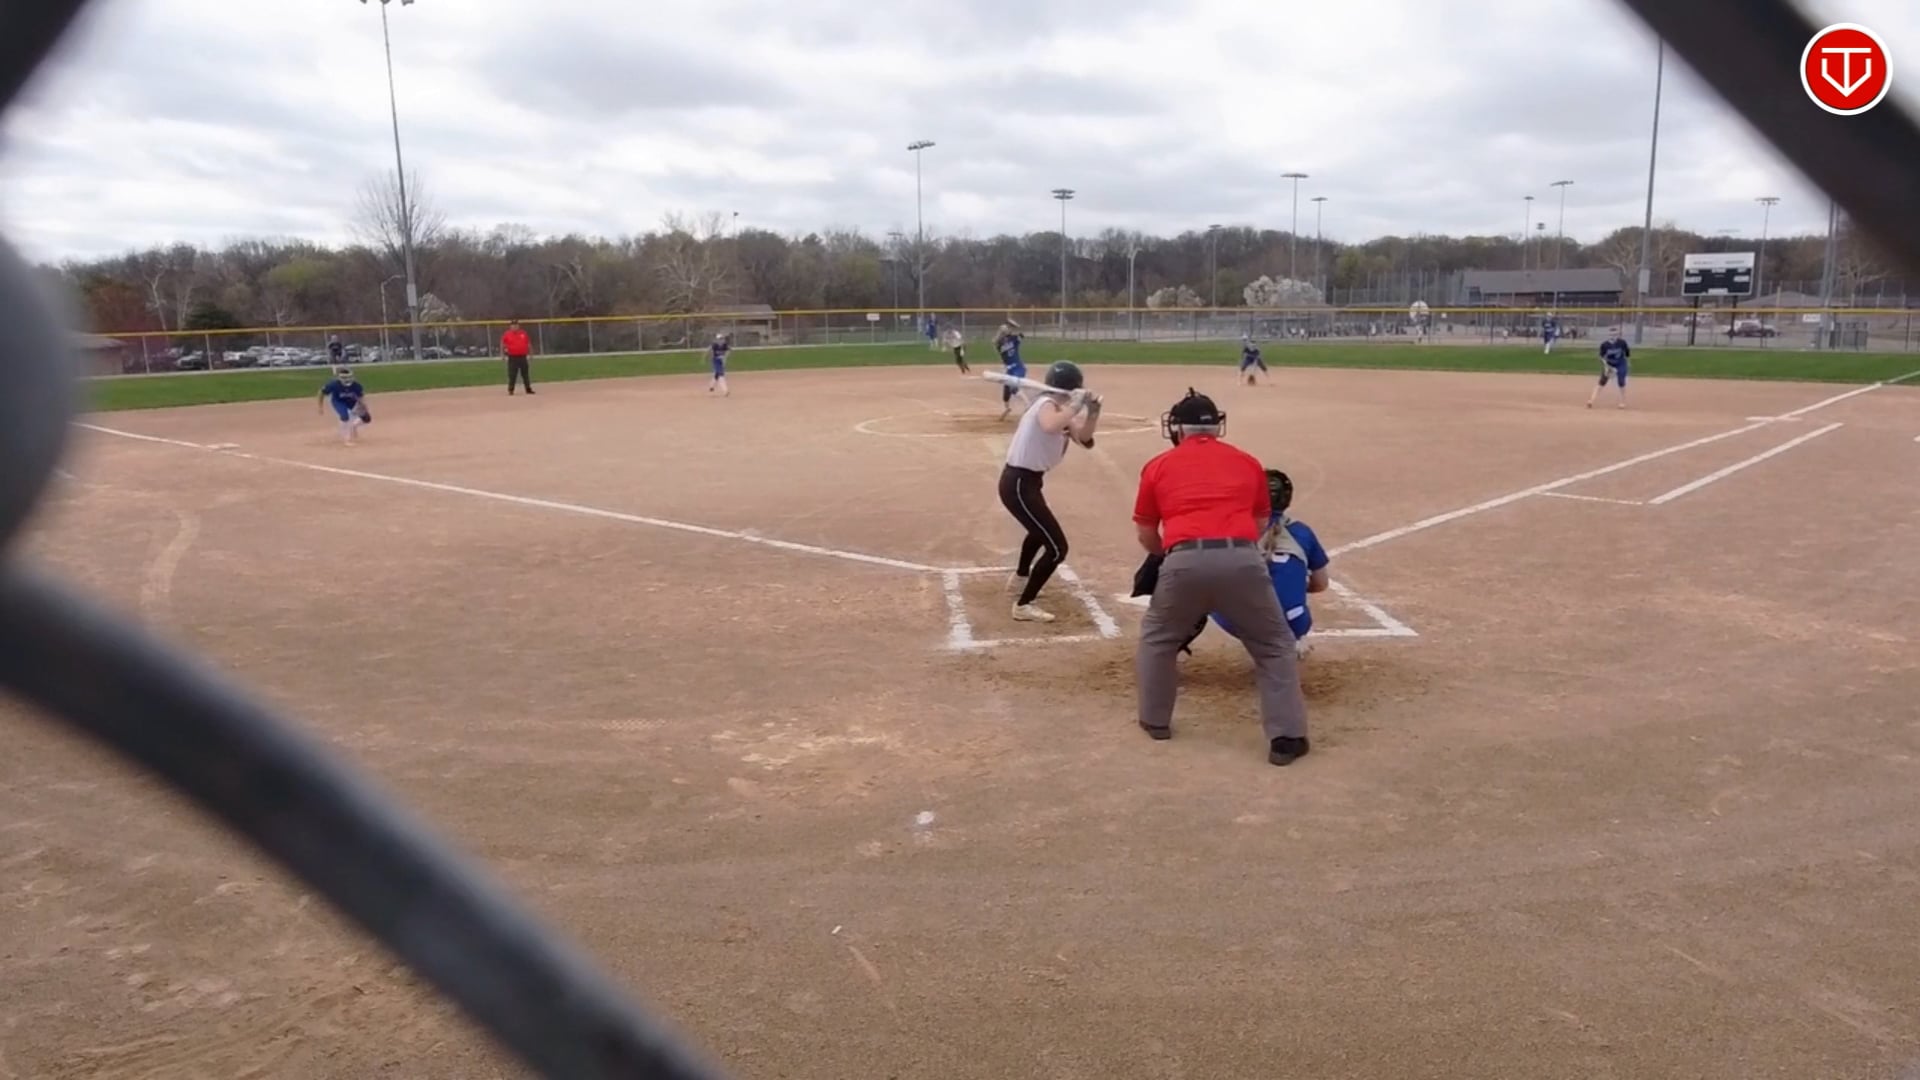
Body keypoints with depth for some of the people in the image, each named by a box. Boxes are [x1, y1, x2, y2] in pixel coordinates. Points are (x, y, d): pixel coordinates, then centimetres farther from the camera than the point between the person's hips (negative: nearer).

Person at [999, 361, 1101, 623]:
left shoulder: (1060, 408, 11)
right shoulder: (1047, 405, -17)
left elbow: (1084, 439, 11)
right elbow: (1050, 427, -42)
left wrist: (1092, 412, -4)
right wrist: (1075, 406, -35)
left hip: (1025, 481, 11)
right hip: (1018, 484, -11)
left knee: (1041, 530, 37)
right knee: (1056, 547, -12)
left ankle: (1020, 577, 60)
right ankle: (1024, 605, -3)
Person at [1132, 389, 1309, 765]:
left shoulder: (1159, 466, 17)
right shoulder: (1247, 462, 20)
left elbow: (1145, 534, 22)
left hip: (1184, 561, 0)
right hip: (1242, 560, 1)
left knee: (1157, 638, 25)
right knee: (1275, 646, 16)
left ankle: (1155, 720, 32)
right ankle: (1286, 737, 12)